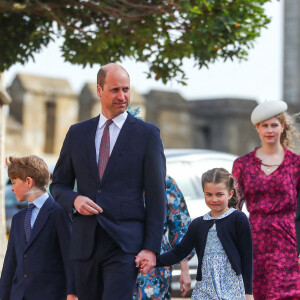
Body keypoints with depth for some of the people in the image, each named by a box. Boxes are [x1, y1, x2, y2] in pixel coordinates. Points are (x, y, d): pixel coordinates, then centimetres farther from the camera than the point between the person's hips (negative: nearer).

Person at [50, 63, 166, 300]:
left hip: (125, 244, -4)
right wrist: (74, 200, -6)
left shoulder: (147, 134, 2)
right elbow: (58, 184, 18)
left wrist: (151, 247, -8)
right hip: (85, 243, 4)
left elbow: (156, 194, -1)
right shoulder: (77, 133, 13)